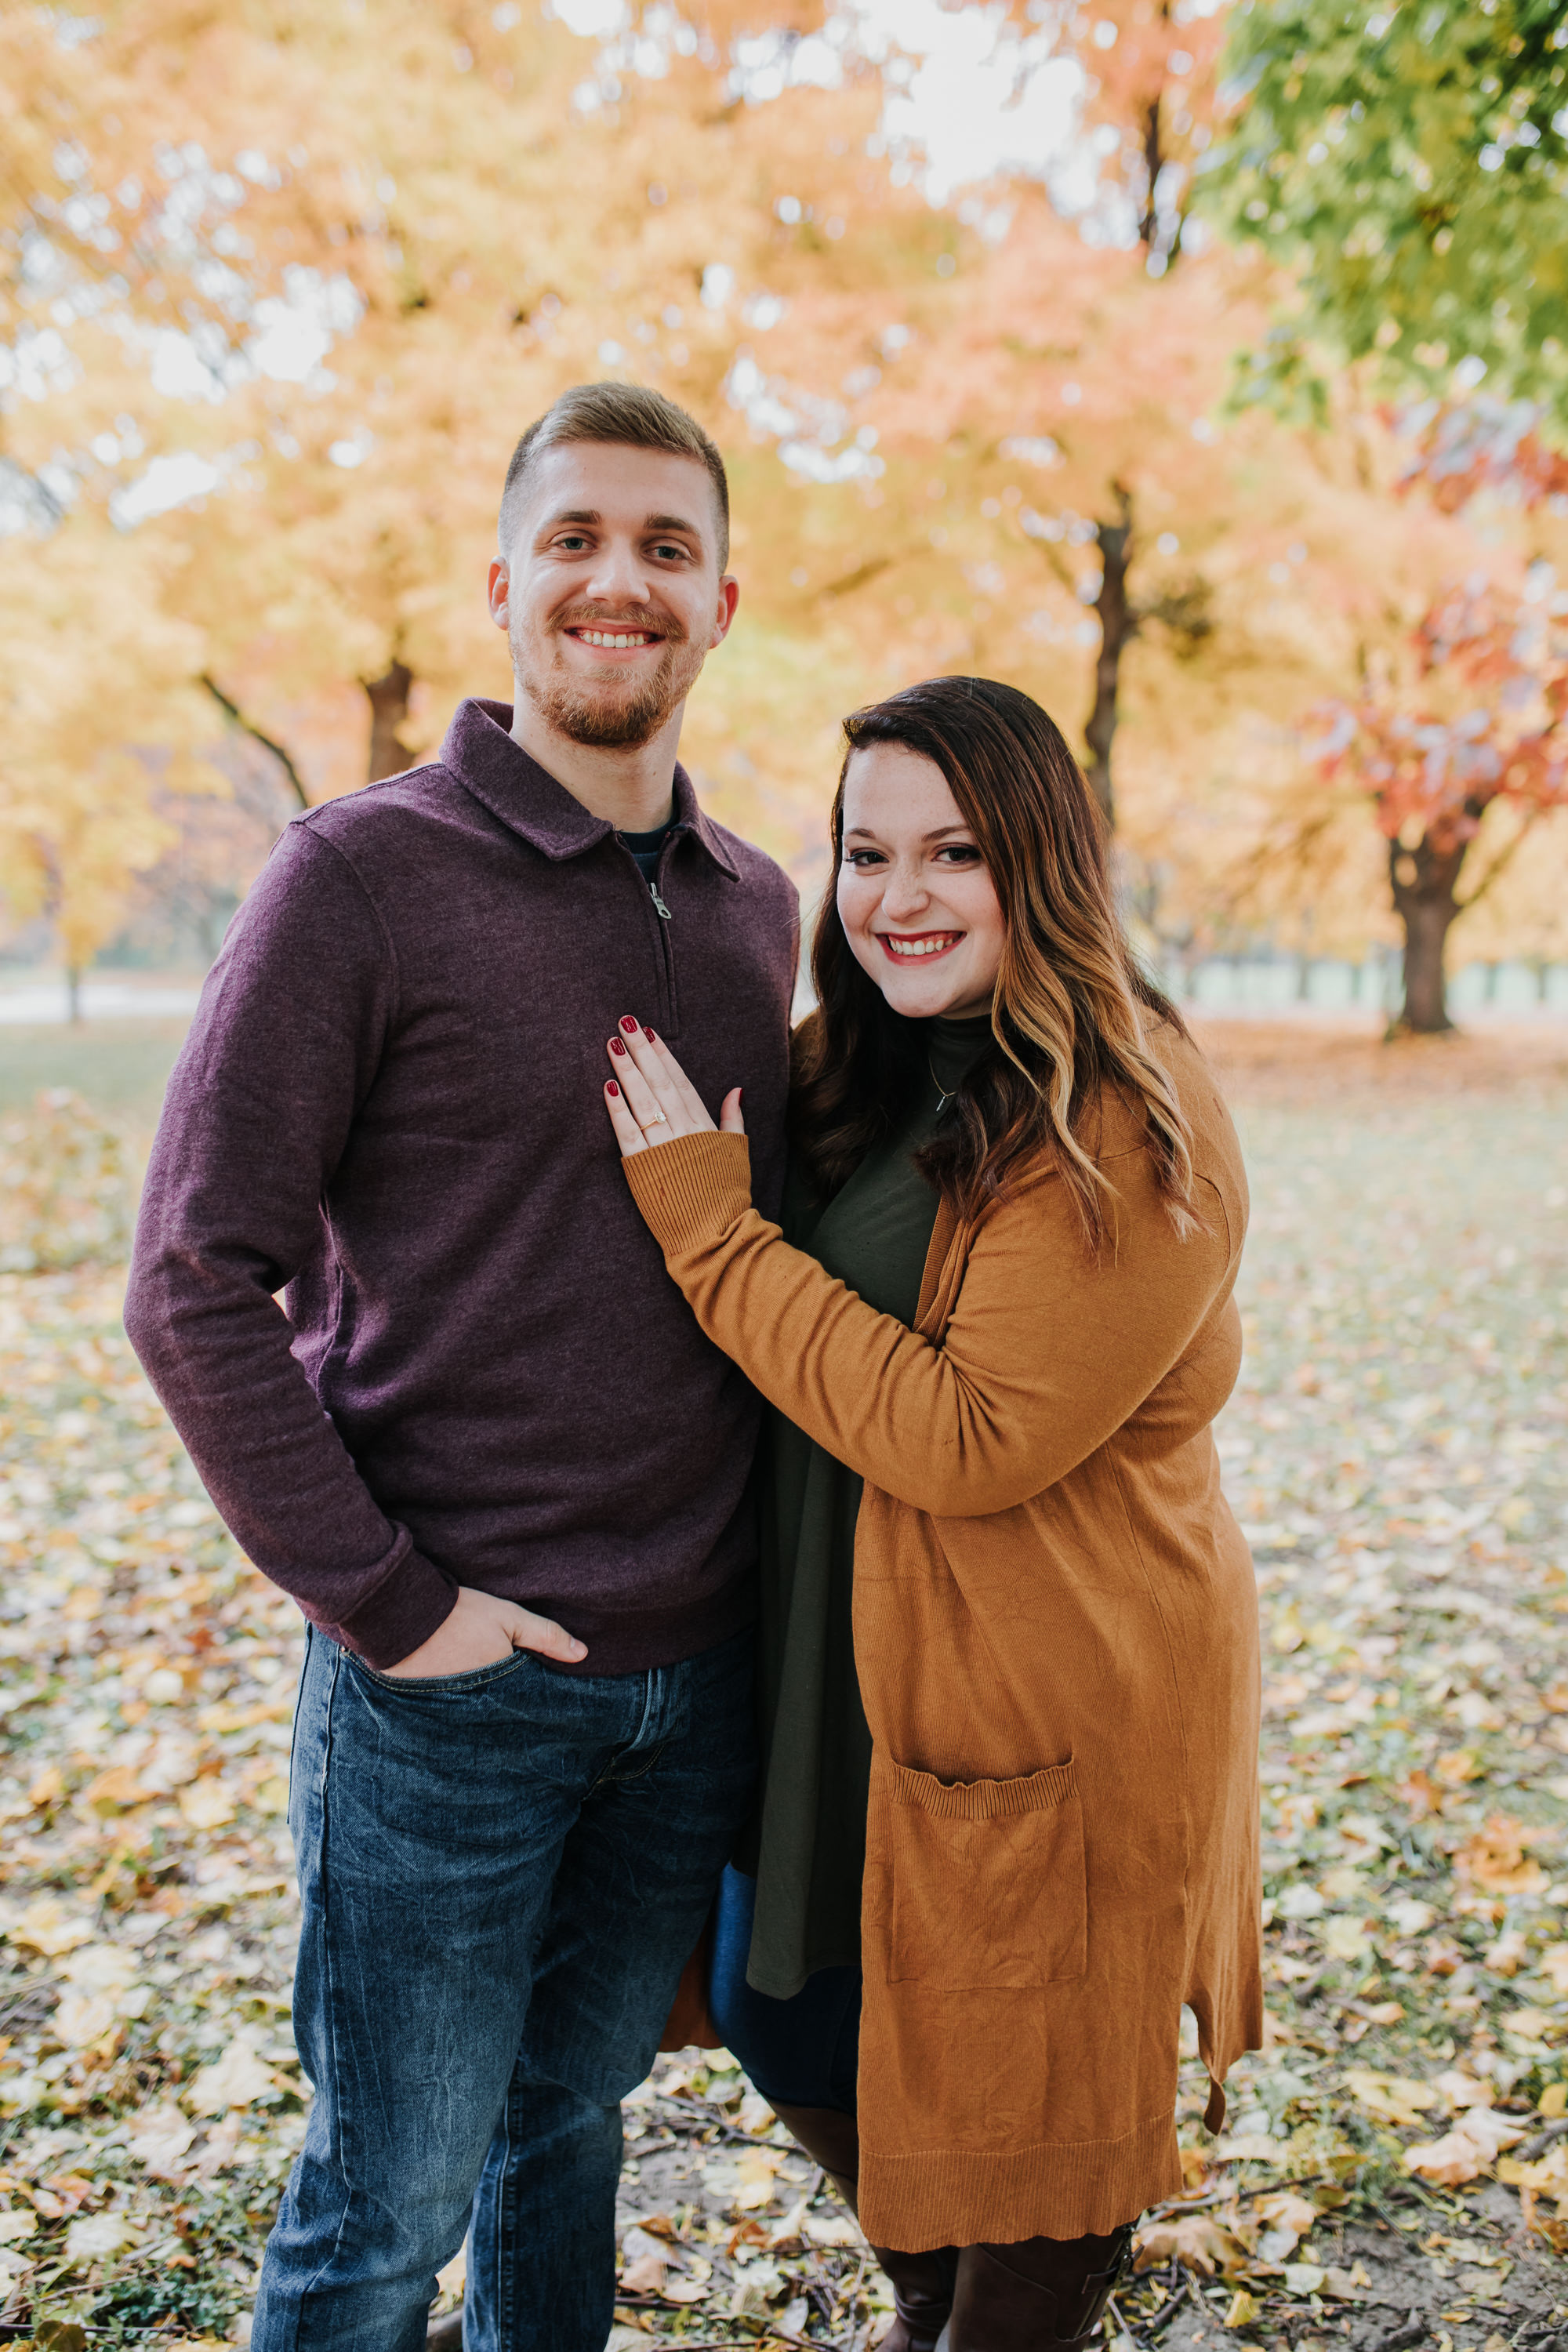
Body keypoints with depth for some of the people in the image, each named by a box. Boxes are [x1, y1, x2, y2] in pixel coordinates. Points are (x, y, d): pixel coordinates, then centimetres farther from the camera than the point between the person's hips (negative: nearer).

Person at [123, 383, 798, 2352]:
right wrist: (379, 1601, -14)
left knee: (571, 2121, 22)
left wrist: (763, 1559, 10)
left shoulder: (757, 907, 7)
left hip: (698, 1671, 5)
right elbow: (196, 1286, -12)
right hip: (452, 1679, -5)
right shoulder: (363, 876, -11)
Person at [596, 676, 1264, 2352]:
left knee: (1021, 2080, 12)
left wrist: (708, 1222, -24)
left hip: (1060, 1695, -8)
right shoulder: (845, 1073, 3)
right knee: (783, 2013, 23)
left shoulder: (1131, 1131, -21)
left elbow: (970, 1441, -27)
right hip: (843, 1665, 8)